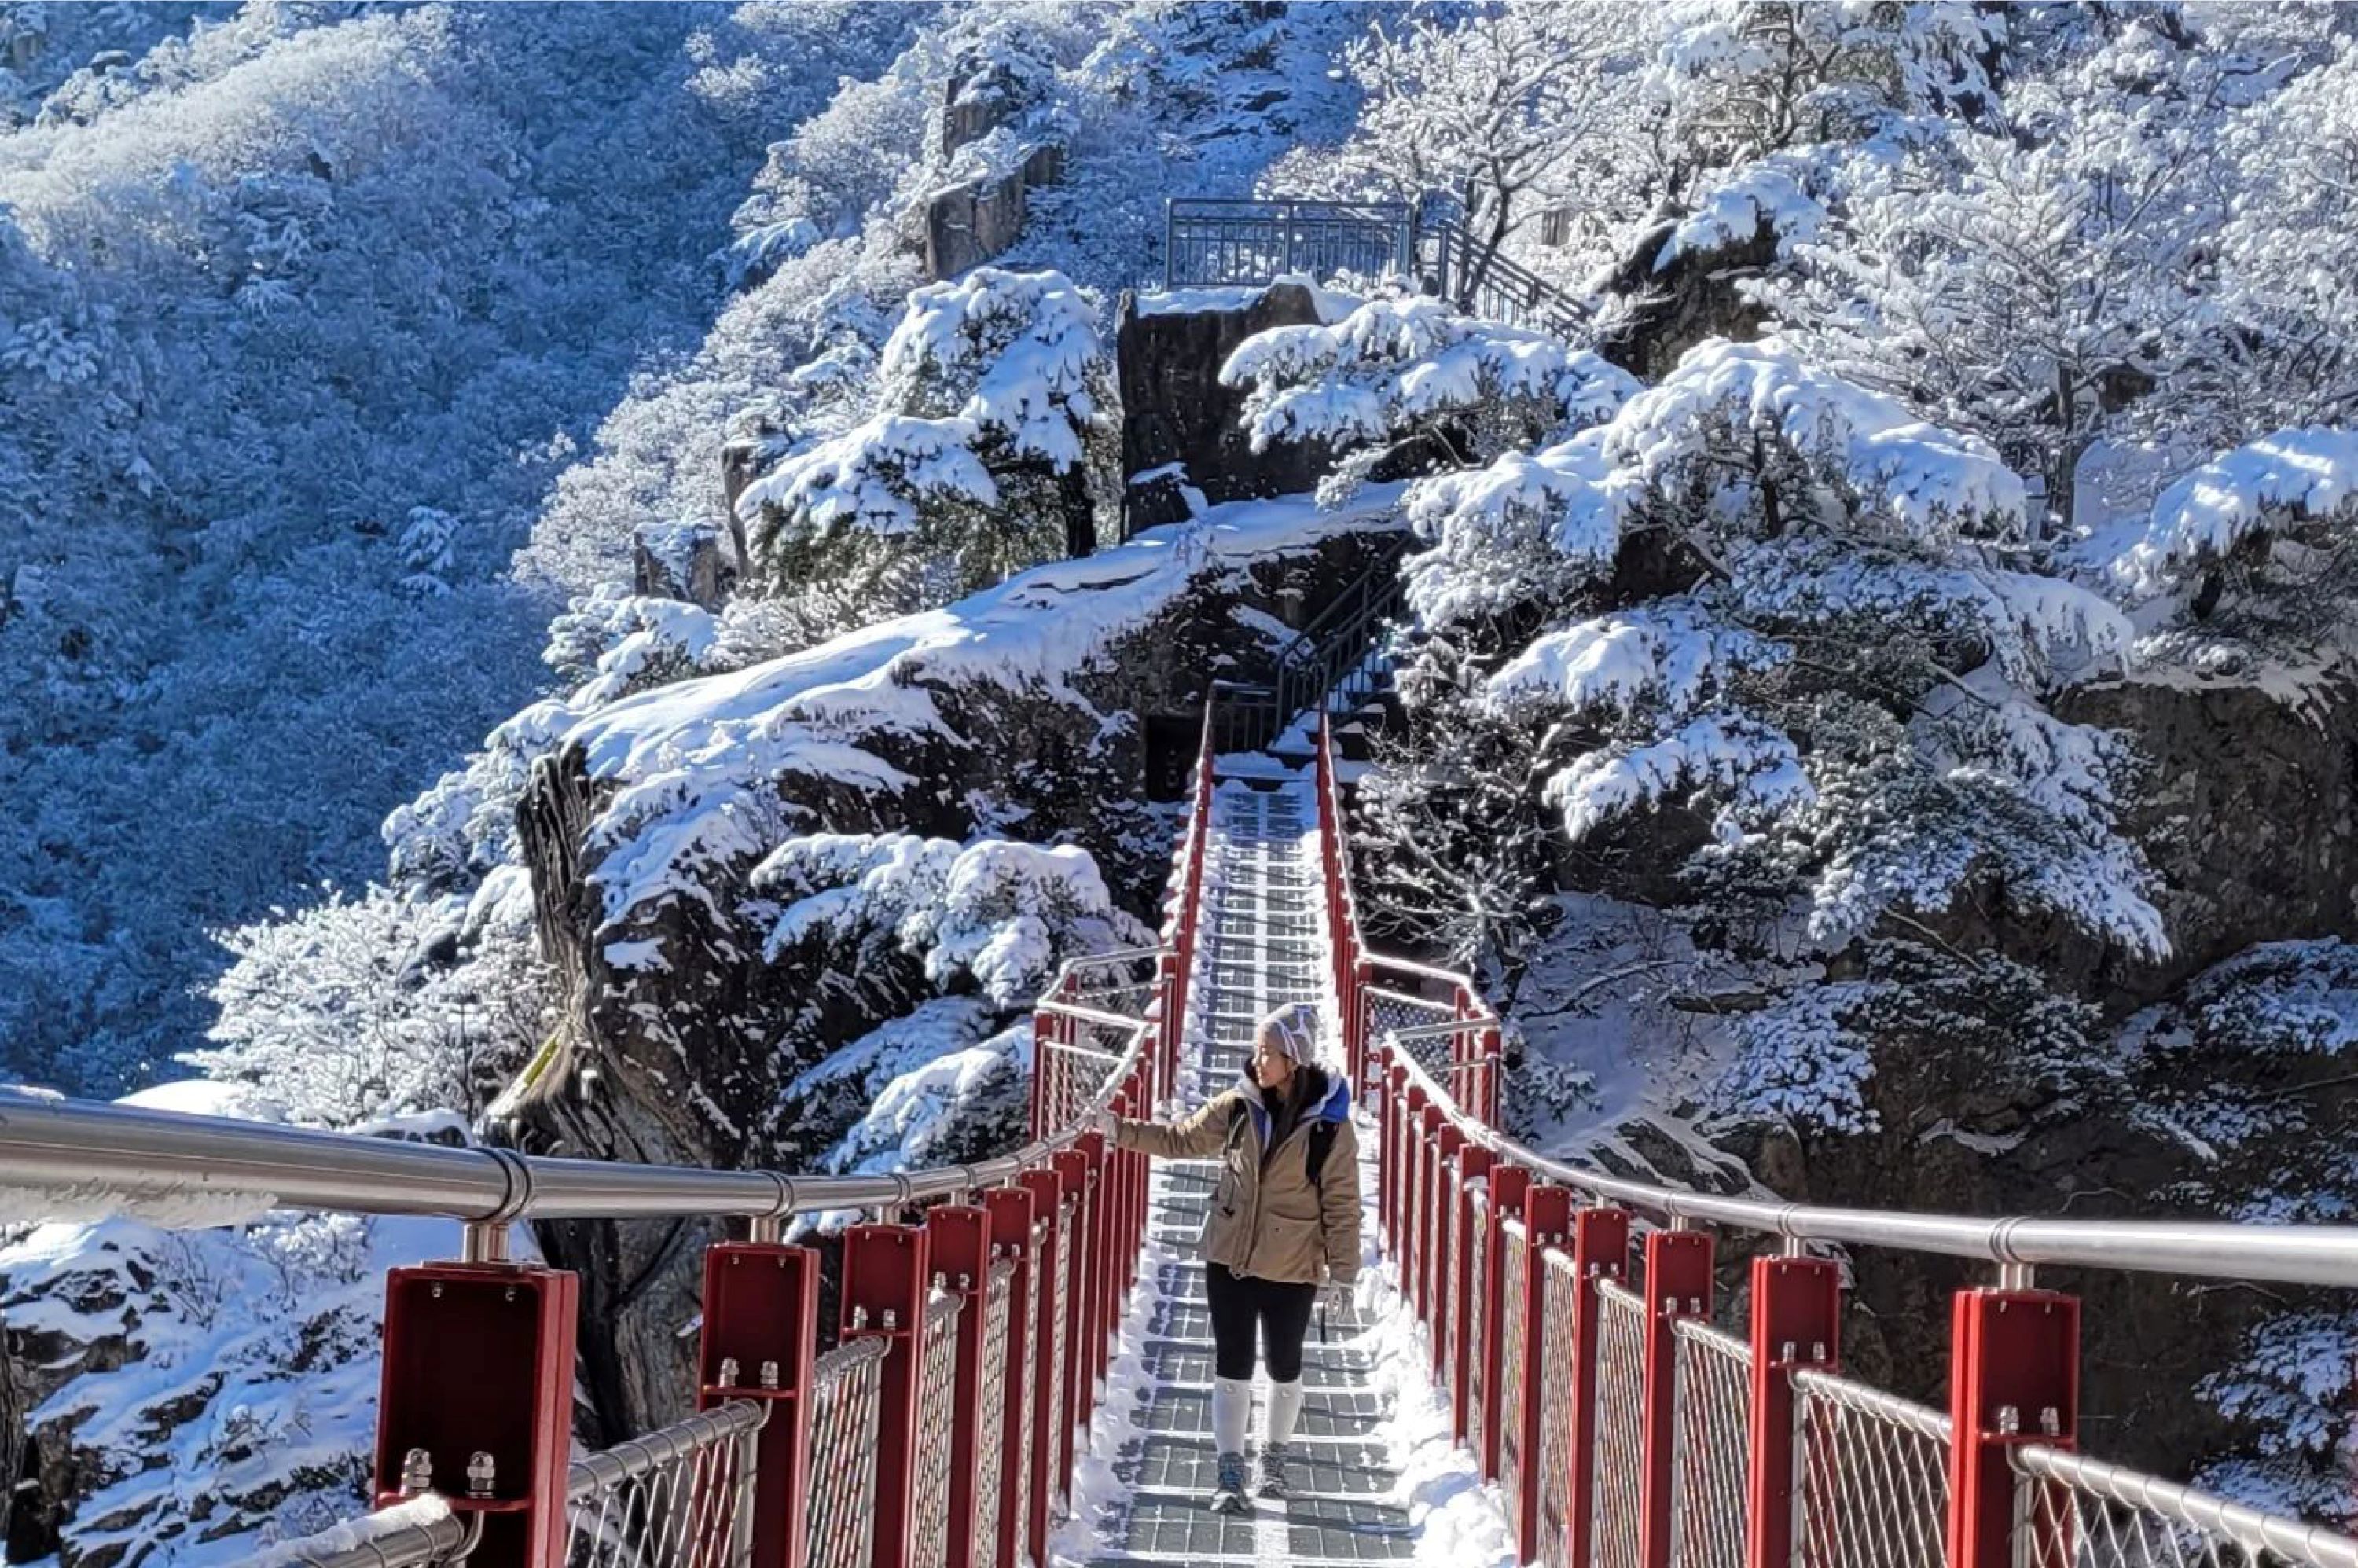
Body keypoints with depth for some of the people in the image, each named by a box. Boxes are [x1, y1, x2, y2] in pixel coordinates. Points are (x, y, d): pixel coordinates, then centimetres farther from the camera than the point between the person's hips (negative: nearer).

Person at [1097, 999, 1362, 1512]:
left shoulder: (1329, 1124, -12)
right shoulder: (1238, 1107, -3)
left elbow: (1342, 1203, -7)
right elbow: (1182, 1140, 9)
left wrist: (1343, 1270, -7)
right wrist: (1121, 1130, 0)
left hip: (1292, 1268, -2)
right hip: (1229, 1258, 2)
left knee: (1284, 1368, 14)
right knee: (1232, 1367, 4)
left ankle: (1275, 1456, 35)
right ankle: (1231, 1473, 10)